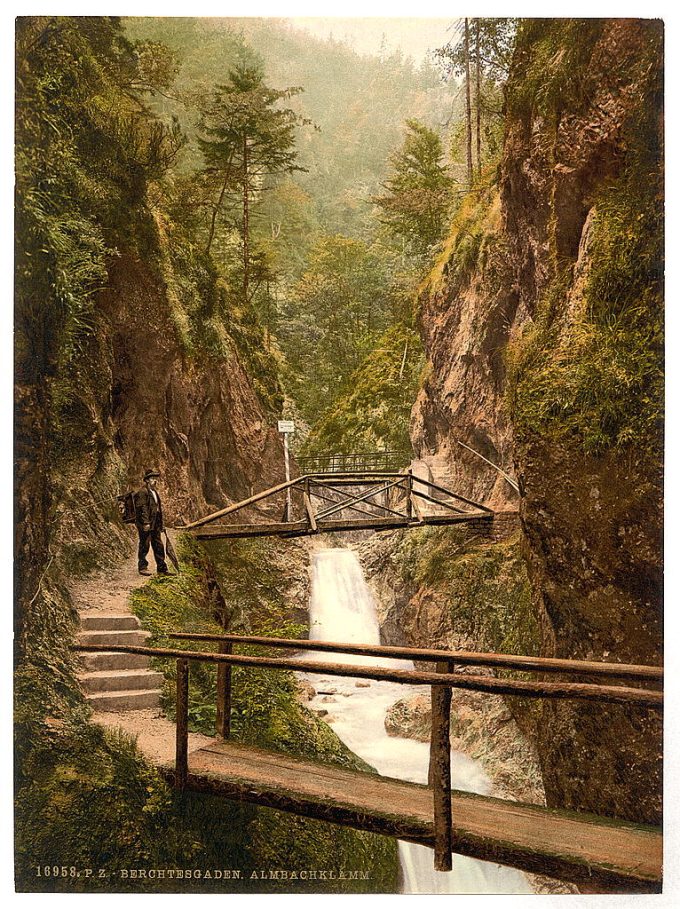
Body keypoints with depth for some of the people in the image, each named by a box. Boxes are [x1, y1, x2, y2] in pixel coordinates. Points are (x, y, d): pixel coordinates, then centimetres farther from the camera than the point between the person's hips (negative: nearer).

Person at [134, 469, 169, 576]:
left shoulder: (154, 491, 19)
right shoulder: (142, 492, -11)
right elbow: (142, 508, -18)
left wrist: (161, 524, 21)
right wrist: (146, 522, -23)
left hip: (155, 524, 9)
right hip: (145, 524, -9)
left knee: (158, 546, 9)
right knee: (144, 545, 1)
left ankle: (162, 568, 13)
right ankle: (142, 567, 11)